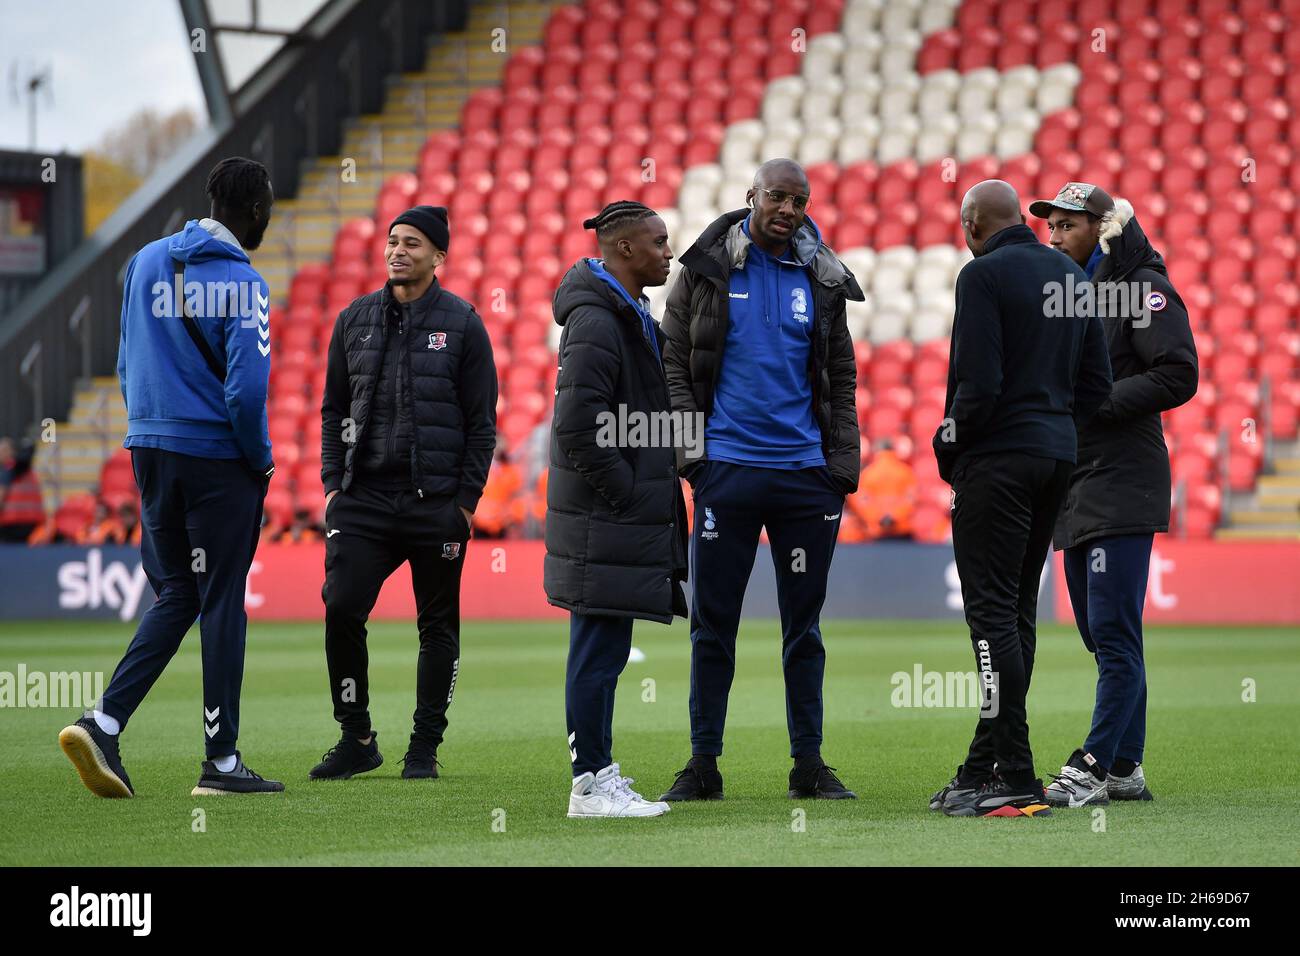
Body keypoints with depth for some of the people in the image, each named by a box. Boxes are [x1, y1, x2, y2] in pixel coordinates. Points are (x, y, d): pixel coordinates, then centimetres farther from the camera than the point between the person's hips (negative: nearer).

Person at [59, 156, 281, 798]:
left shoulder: (146, 262, 8)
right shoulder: (240, 283, -14)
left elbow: (127, 364, 13)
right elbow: (246, 389, -19)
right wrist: (262, 461, -4)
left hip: (149, 451, 6)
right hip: (216, 458, -6)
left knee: (175, 596, 13)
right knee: (222, 603, 2)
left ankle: (103, 724, -3)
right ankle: (221, 762, 7)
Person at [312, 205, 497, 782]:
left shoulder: (462, 323, 1)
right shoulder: (356, 320, 10)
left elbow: (482, 421, 1)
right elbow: (333, 409, 16)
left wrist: (466, 500, -5)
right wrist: (333, 484, 5)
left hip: (436, 501, -2)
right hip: (363, 497, 2)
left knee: (438, 628, 3)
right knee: (341, 610, -10)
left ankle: (425, 748, 13)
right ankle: (356, 740, 3)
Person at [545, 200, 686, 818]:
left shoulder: (627, 316, 18)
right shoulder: (595, 322, -16)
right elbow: (579, 425, -23)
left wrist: (646, 489, 18)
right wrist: (623, 490, -17)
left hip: (624, 516, 11)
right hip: (606, 524, -11)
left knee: (600, 651, 14)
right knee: (600, 649, -7)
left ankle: (596, 773, 19)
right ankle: (592, 785, -4)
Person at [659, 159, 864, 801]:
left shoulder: (820, 279, 9)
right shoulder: (707, 269, 3)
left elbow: (840, 379, 13)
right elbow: (673, 362, 4)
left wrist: (843, 464, 3)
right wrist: (687, 449, -7)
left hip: (806, 473, 2)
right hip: (727, 469, -2)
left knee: (804, 626, 6)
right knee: (713, 623, 2)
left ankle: (809, 763, 12)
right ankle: (703, 763, 8)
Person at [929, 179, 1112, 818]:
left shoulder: (984, 274, -11)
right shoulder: (1072, 275, 14)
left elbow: (978, 383, -18)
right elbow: (1096, 383, 13)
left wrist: (948, 442, -3)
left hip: (997, 460, -8)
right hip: (1058, 455, 8)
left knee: (992, 612, -7)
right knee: (1017, 611, 14)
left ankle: (1016, 781, -11)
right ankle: (984, 766, 19)